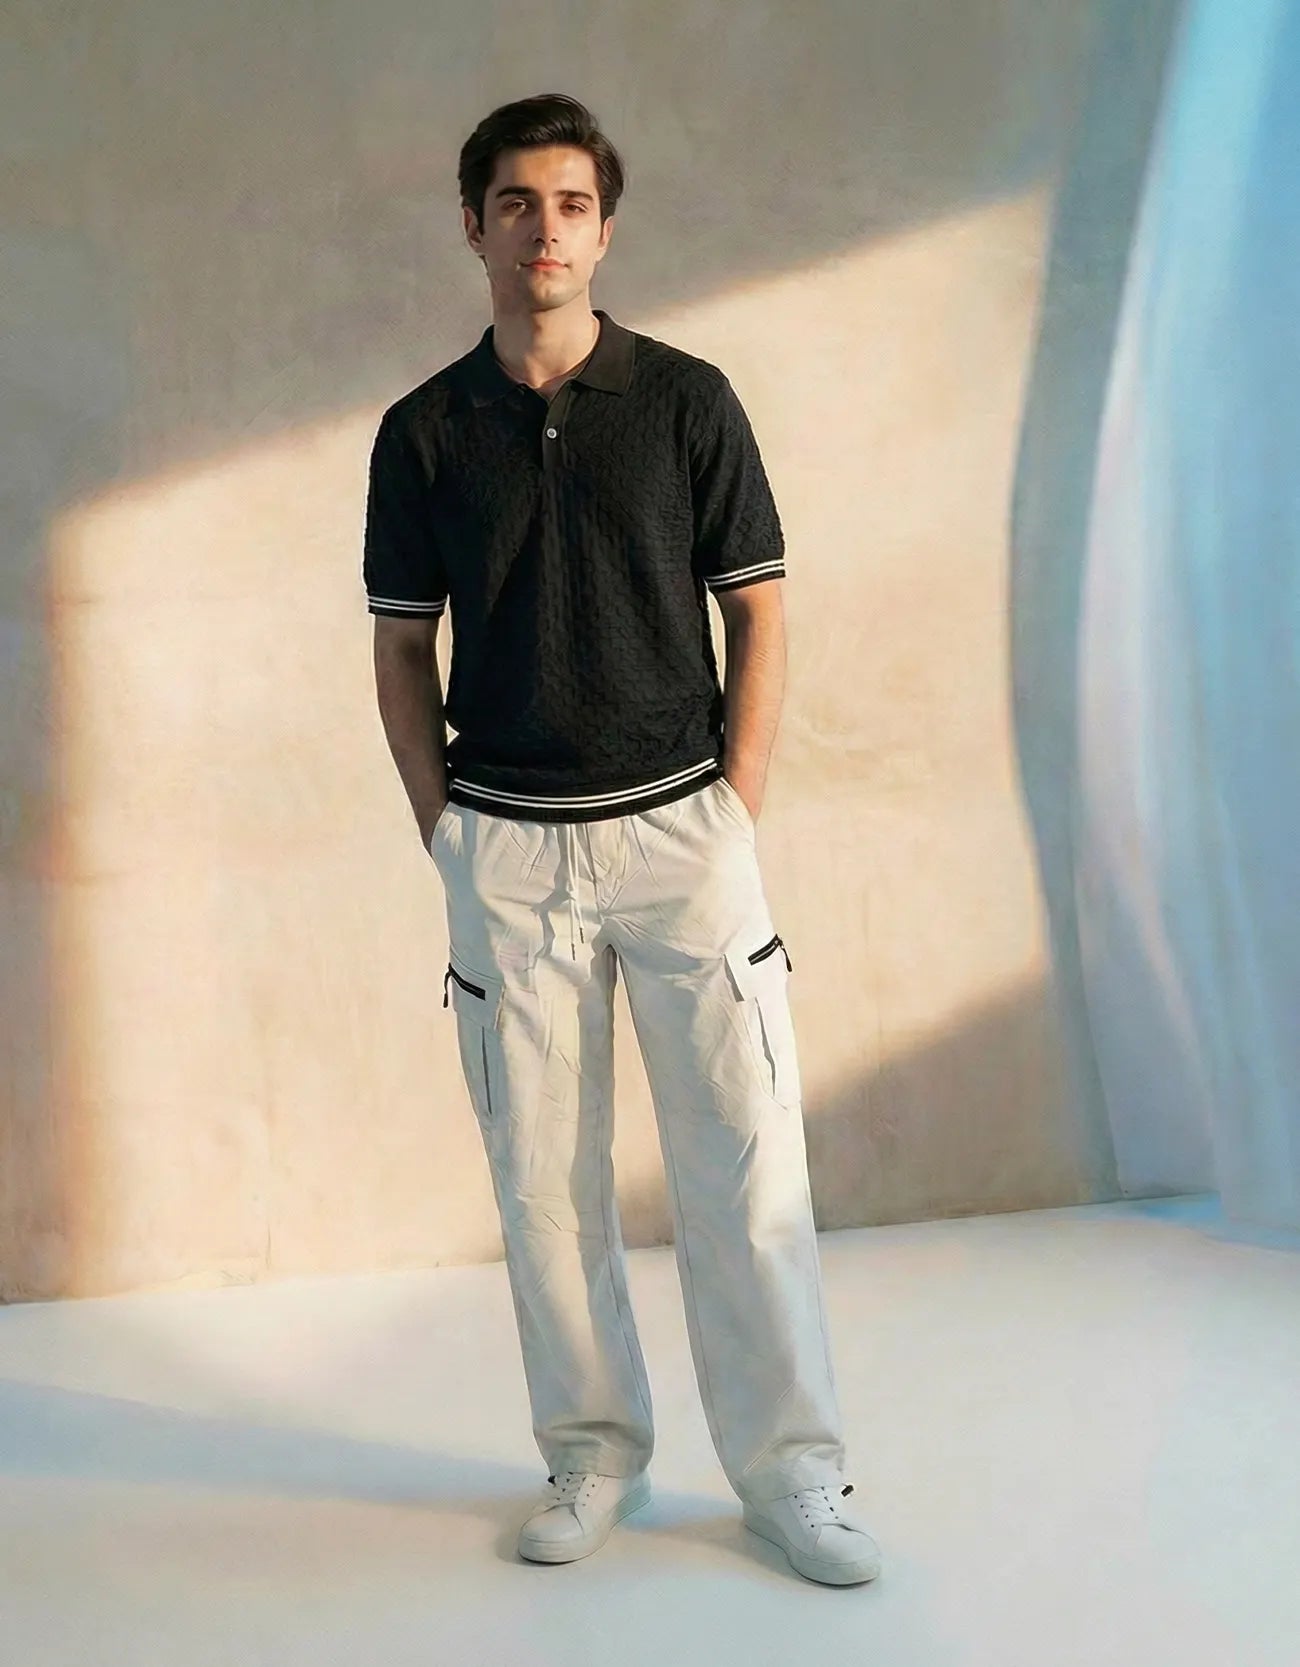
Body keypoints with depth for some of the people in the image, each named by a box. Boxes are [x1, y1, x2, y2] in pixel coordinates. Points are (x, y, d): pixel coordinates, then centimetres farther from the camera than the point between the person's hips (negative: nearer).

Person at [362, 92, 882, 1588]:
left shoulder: (687, 400, 1)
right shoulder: (423, 430, 4)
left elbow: (756, 611, 3)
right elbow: (402, 648, 9)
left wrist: (738, 803, -3)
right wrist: (443, 830, 2)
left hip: (678, 827, -1)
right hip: (503, 847, 2)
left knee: (743, 1156, -1)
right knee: (542, 1168, 7)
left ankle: (790, 1466, 11)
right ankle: (592, 1455, 22)